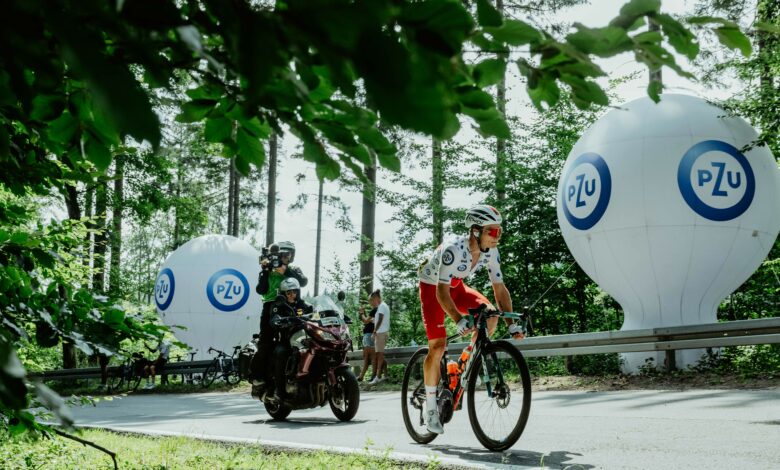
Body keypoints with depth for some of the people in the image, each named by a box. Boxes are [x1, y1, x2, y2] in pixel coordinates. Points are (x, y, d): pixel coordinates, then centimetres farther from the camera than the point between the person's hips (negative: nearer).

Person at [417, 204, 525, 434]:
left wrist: (512, 324, -17)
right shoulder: (454, 249, -36)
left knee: (490, 313, -18)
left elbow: (500, 288, -10)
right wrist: (459, 321, -51)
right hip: (432, 287, -6)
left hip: (456, 286, 6)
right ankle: (430, 407, -1)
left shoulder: (490, 252, -16)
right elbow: (441, 291, -39)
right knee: (438, 346, -14)